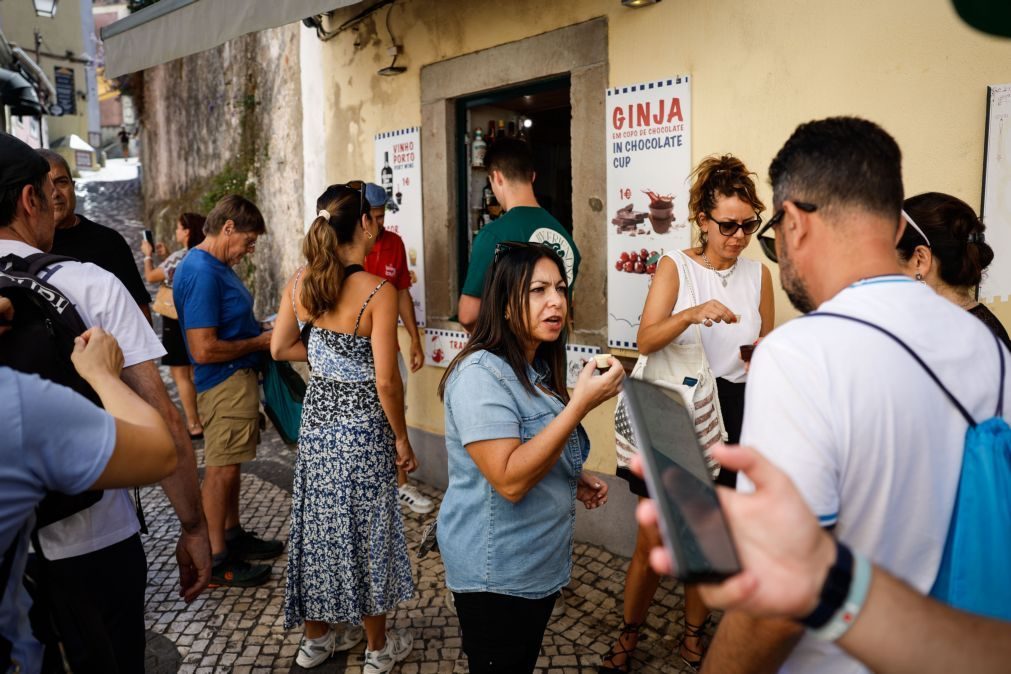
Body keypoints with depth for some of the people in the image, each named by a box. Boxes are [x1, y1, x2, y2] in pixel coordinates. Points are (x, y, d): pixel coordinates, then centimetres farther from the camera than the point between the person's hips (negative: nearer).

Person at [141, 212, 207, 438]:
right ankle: (202, 419, 23)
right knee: (195, 372, 17)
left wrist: (148, 255, 13)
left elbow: (151, 277, -3)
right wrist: (166, 257, 21)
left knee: (180, 374, -1)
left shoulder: (179, 257, -17)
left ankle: (194, 425, 1)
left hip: (178, 320, -8)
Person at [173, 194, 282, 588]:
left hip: (239, 379, 11)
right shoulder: (201, 273, -22)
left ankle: (233, 535, 34)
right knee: (221, 469, -1)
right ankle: (215, 560, 11)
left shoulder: (216, 266, 11)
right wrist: (258, 342, -15)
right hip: (225, 382, -11)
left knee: (230, 464, 20)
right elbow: (204, 349, -26)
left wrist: (263, 331, 8)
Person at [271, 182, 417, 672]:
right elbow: (386, 381, -19)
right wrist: (402, 439, -7)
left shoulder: (300, 281, -3)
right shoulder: (378, 290, -20)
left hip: (317, 415, 5)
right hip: (362, 423, -5)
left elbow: (280, 348, 6)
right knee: (365, 527, 9)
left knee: (318, 521, 18)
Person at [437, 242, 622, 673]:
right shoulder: (481, 374, -23)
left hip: (541, 564, 9)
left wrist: (573, 478, 3)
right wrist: (581, 403, -32)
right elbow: (509, 480, -31)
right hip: (497, 574, -9)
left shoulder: (538, 370, 7)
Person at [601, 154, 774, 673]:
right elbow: (646, 340, -19)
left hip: (730, 415, 3)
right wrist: (693, 314, -35)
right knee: (652, 540, 3)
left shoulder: (758, 274, 5)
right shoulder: (675, 266, -5)